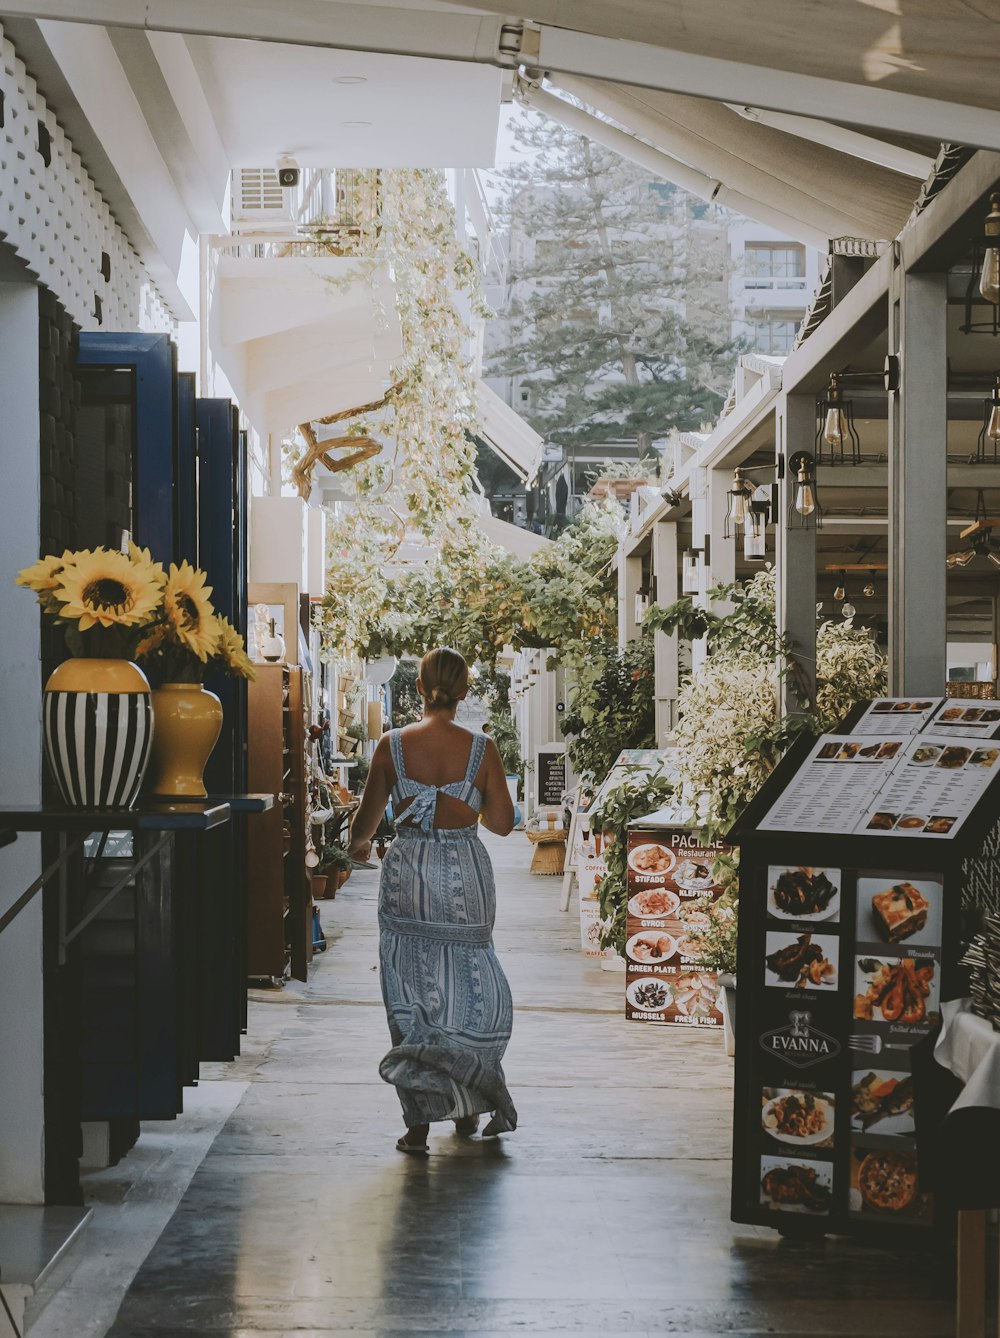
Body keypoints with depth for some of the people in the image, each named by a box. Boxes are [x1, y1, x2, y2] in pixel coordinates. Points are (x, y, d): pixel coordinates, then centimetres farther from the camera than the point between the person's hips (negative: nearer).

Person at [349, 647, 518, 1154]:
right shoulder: (481, 749, -7)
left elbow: (368, 817, 2)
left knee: (411, 997, 6)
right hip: (465, 875, 0)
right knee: (468, 989, 17)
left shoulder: (393, 745, -6)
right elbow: (501, 823, -1)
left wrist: (358, 843, 24)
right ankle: (469, 1107, 26)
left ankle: (418, 1125, 4)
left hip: (407, 874, 0)